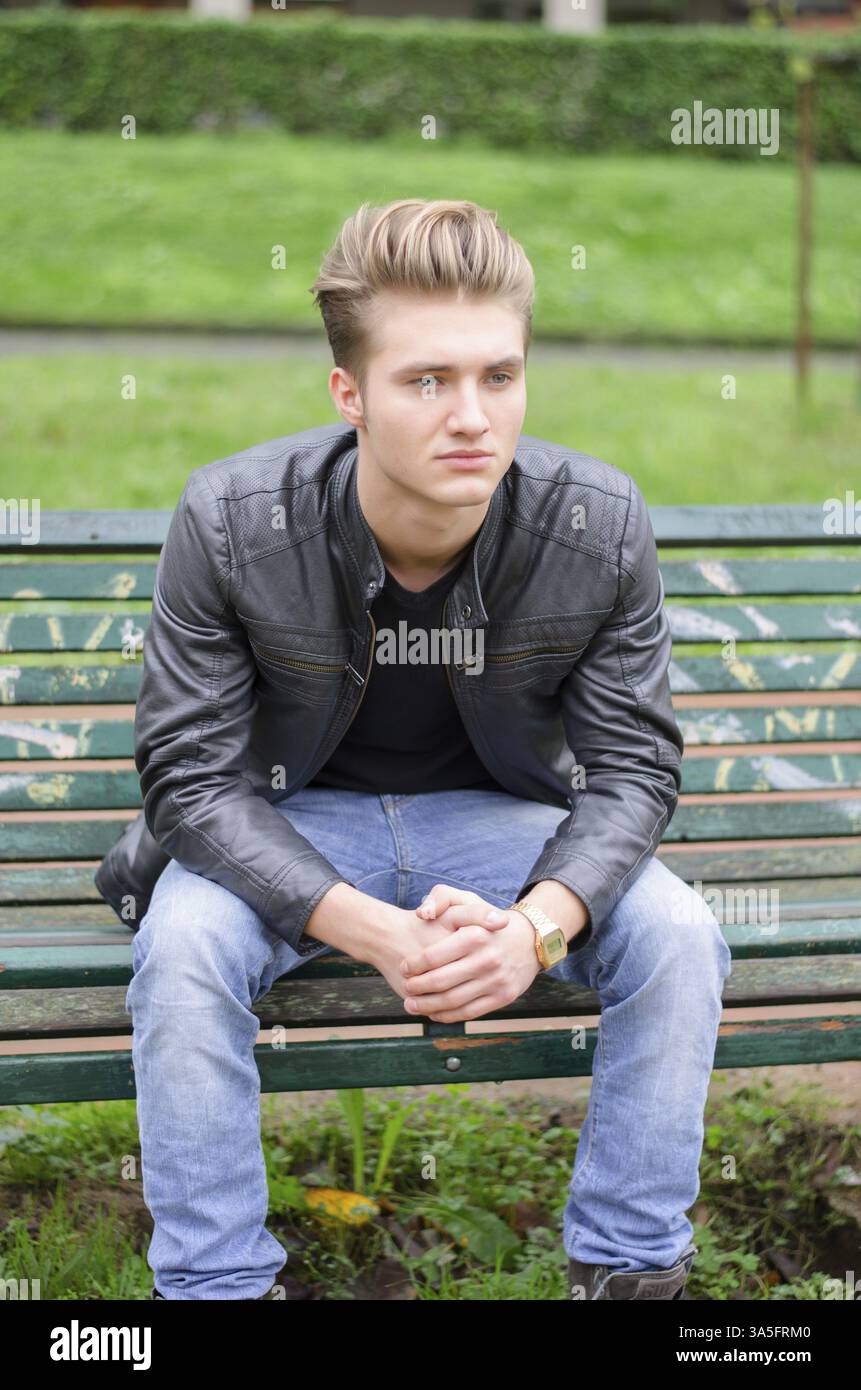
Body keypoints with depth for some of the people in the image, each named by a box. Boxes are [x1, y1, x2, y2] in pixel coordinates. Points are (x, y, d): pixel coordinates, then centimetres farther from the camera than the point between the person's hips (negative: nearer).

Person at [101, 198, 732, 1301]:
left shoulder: (602, 527, -19)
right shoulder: (228, 524, -24)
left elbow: (633, 764, -10)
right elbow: (193, 774, -20)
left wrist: (538, 925, -31)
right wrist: (371, 931, -34)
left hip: (500, 815, 2)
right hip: (293, 821, -1)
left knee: (677, 937, -22)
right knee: (183, 948, -31)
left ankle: (628, 1267, -4)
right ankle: (215, 1283, -13)